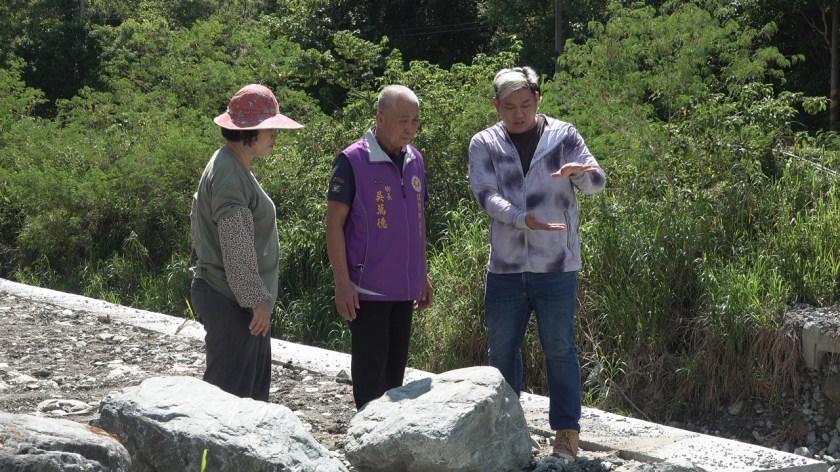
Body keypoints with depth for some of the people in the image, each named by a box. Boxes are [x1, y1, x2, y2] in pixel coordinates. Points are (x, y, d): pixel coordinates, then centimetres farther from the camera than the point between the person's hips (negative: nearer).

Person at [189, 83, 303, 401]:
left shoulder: (234, 168, 15)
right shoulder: (229, 174, -18)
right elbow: (237, 247, -21)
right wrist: (257, 298, -18)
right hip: (231, 302, -11)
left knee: (254, 387, 16)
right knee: (230, 390, -6)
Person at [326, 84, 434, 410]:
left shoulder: (415, 160, 9)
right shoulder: (353, 160, -12)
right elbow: (334, 223, -12)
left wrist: (423, 276, 17)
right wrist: (342, 283, -16)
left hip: (404, 288, 6)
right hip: (367, 288, -6)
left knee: (396, 366, 14)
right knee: (370, 368, 0)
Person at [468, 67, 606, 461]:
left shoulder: (563, 136, 0)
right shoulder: (484, 144, 3)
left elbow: (596, 182, -9)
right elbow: (486, 195, -11)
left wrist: (580, 171, -33)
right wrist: (524, 220, -28)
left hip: (556, 266, -2)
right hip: (505, 267, 2)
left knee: (560, 350, 2)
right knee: (502, 350, 13)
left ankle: (567, 433, 11)